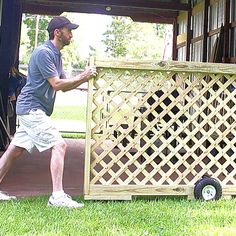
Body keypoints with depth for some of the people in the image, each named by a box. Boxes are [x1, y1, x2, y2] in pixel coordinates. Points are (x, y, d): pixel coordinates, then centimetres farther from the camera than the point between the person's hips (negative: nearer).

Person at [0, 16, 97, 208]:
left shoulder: (55, 55, 17)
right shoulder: (44, 52, -14)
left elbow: (64, 86, 18)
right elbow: (57, 84, -18)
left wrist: (84, 77, 5)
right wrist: (83, 77, -12)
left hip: (33, 111, 10)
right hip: (32, 108, -10)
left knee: (15, 150, 12)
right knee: (59, 145, -14)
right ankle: (57, 196, -15)